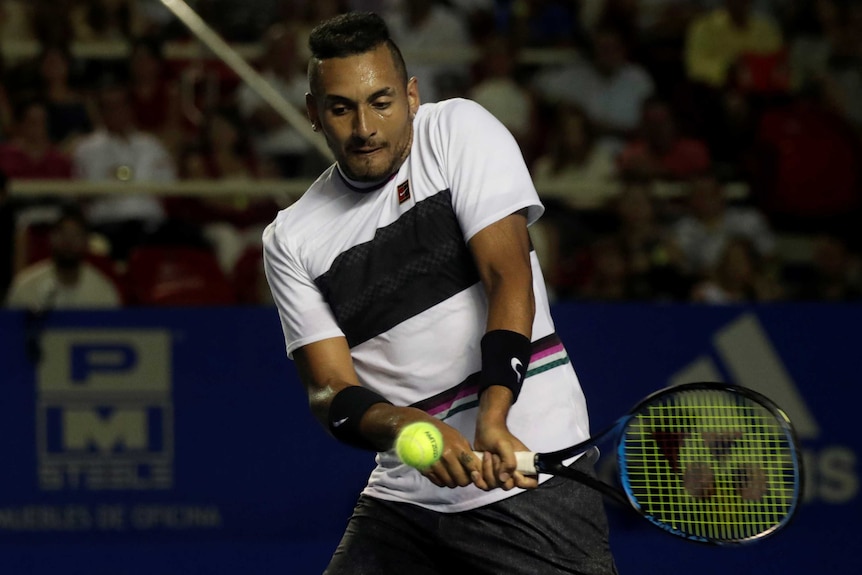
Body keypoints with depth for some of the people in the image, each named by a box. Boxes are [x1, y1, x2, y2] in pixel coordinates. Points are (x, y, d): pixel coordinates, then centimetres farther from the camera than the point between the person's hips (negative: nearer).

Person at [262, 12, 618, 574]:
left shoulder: (460, 129, -3)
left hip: (528, 472, -4)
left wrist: (491, 420, -28)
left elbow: (509, 280, -13)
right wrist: (404, 427, -25)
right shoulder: (292, 239, 6)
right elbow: (329, 390, -1)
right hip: (405, 498, 4)